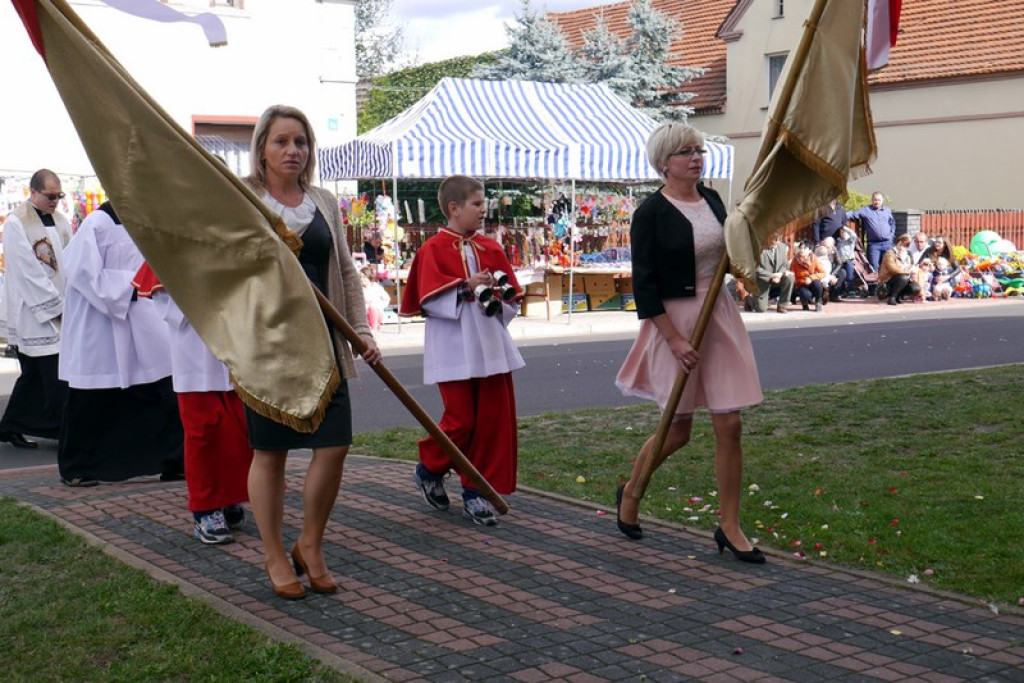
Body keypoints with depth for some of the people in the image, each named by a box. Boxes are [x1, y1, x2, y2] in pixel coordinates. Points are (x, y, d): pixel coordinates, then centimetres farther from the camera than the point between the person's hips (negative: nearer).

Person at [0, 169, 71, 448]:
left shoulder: (60, 221, 13)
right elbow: (28, 271, -14)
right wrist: (57, 306, -14)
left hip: (60, 310, 7)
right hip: (32, 313, -7)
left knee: (35, 375, 11)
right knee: (54, 376, -8)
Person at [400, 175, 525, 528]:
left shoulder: (491, 248, 12)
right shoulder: (434, 249, -4)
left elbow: (512, 297, 14)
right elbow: (430, 299, -13)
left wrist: (499, 302, -6)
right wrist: (465, 287, -22)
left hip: (491, 347, 5)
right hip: (454, 349, -5)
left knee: (493, 418, 3)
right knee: (461, 420, -5)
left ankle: (476, 491, 15)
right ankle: (429, 470, 23)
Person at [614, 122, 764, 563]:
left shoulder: (712, 200, 7)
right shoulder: (651, 213, -12)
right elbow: (643, 284, -14)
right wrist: (674, 338, -18)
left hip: (719, 316, 5)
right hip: (674, 321, -5)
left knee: (729, 425, 1)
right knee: (678, 430, 7)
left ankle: (729, 527, 13)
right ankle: (629, 492, 34)